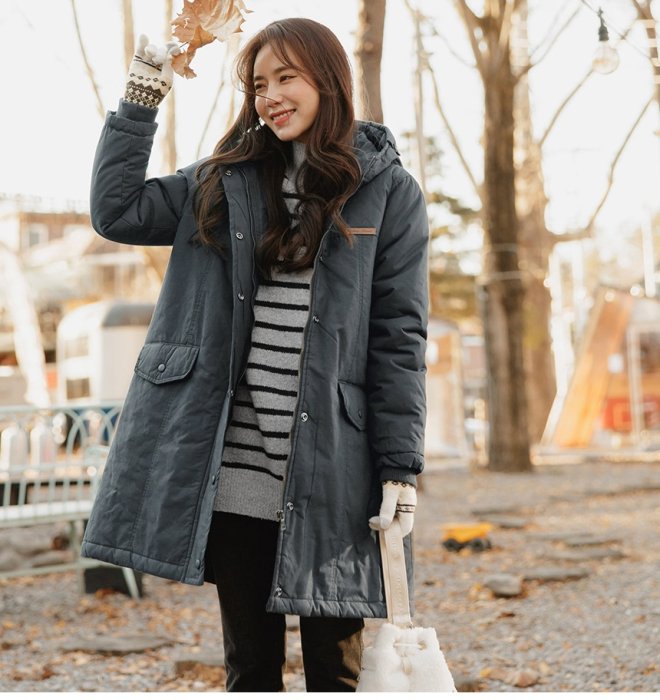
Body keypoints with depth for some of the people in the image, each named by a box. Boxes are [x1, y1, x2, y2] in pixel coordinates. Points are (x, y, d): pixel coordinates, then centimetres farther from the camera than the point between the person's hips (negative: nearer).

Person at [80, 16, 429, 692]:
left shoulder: (387, 191, 2)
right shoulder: (226, 180, 13)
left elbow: (399, 337, -2)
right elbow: (117, 210, 11)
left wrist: (400, 470, -7)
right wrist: (139, 98, 7)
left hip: (330, 477, -3)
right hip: (232, 473, 3)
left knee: (335, 668, 6)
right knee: (250, 663, 13)